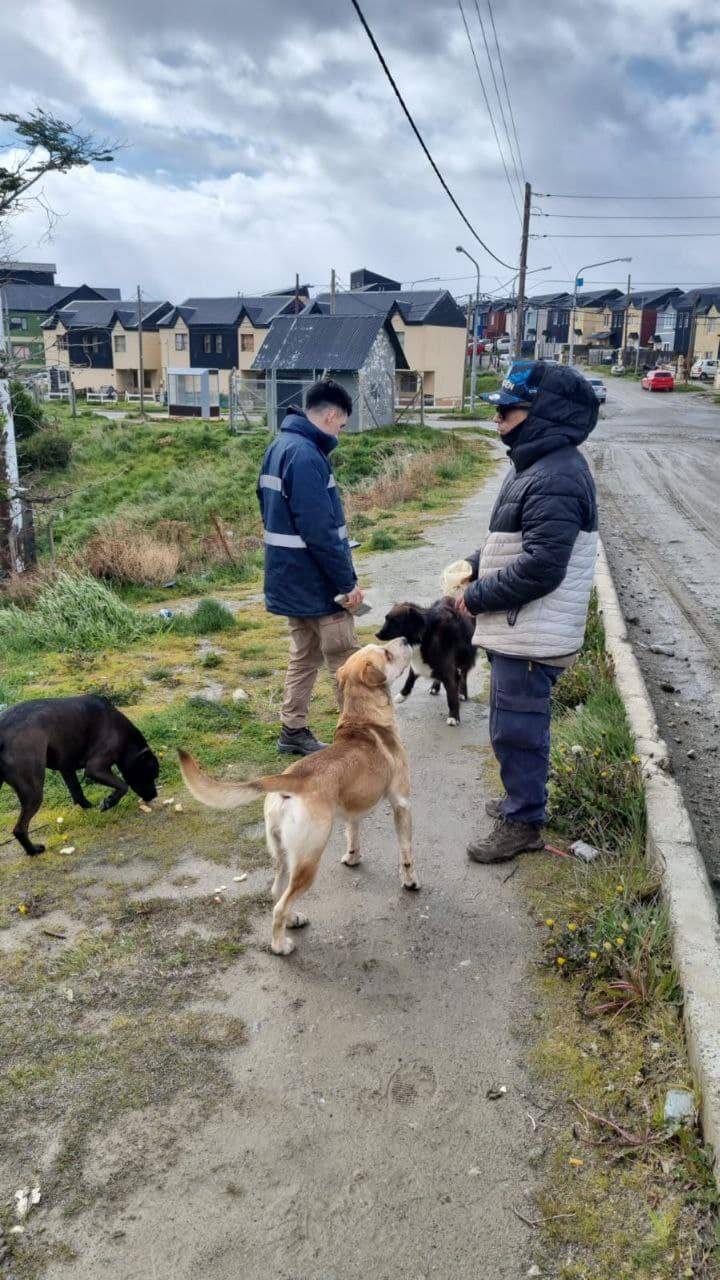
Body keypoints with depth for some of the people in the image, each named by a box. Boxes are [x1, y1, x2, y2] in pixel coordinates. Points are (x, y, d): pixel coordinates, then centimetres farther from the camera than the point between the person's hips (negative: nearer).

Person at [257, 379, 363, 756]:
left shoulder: (279, 446, 11)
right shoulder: (307, 455, -21)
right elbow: (320, 531, -25)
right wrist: (347, 581, -17)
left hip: (290, 579, 9)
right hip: (317, 583, -9)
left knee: (305, 657, 18)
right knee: (347, 662, 2)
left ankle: (293, 731, 25)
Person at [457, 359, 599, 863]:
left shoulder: (555, 479, -23)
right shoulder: (536, 464, 11)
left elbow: (540, 567, -28)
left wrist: (478, 597, -16)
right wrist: (474, 566, 7)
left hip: (531, 635, -10)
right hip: (519, 629, 10)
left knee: (517, 728, 1)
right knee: (518, 724, 22)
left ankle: (523, 822, 17)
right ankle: (524, 799, 38)